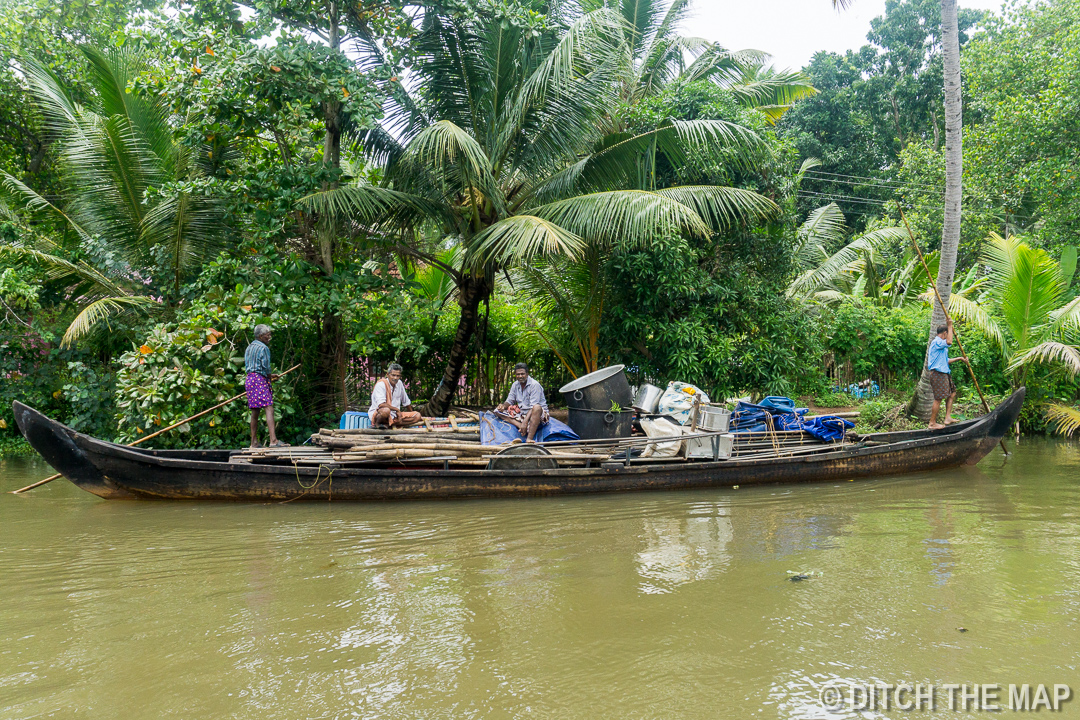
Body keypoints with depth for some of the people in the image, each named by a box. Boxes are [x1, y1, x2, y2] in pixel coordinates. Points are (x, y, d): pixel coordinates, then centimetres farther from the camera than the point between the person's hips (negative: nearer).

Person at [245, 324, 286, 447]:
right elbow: (265, 367, -14)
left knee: (255, 412, 10)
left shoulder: (249, 348, 19)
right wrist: (270, 376, 7)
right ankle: (273, 440, -26)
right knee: (269, 409, -15)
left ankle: (254, 442, 11)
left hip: (249, 379, 9)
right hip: (260, 379, -9)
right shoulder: (263, 348, -7)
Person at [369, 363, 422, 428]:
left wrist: (412, 415, 30)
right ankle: (377, 424, -12)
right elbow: (381, 404, -28)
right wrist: (397, 409, -18)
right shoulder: (381, 384, -16)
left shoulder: (399, 383, 6)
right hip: (377, 413, -8)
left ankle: (387, 424, -13)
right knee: (386, 410, -43)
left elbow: (406, 402, 21)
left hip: (394, 415, 9)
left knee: (417, 416, -8)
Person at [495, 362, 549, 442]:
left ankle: (529, 438, -50)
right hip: (521, 413, 7)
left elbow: (534, 407, -25)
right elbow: (509, 401, 12)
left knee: (537, 408, -42)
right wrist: (503, 406, -13)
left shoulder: (534, 385, -16)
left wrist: (525, 422, -37)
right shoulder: (515, 385, 4)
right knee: (498, 411, -9)